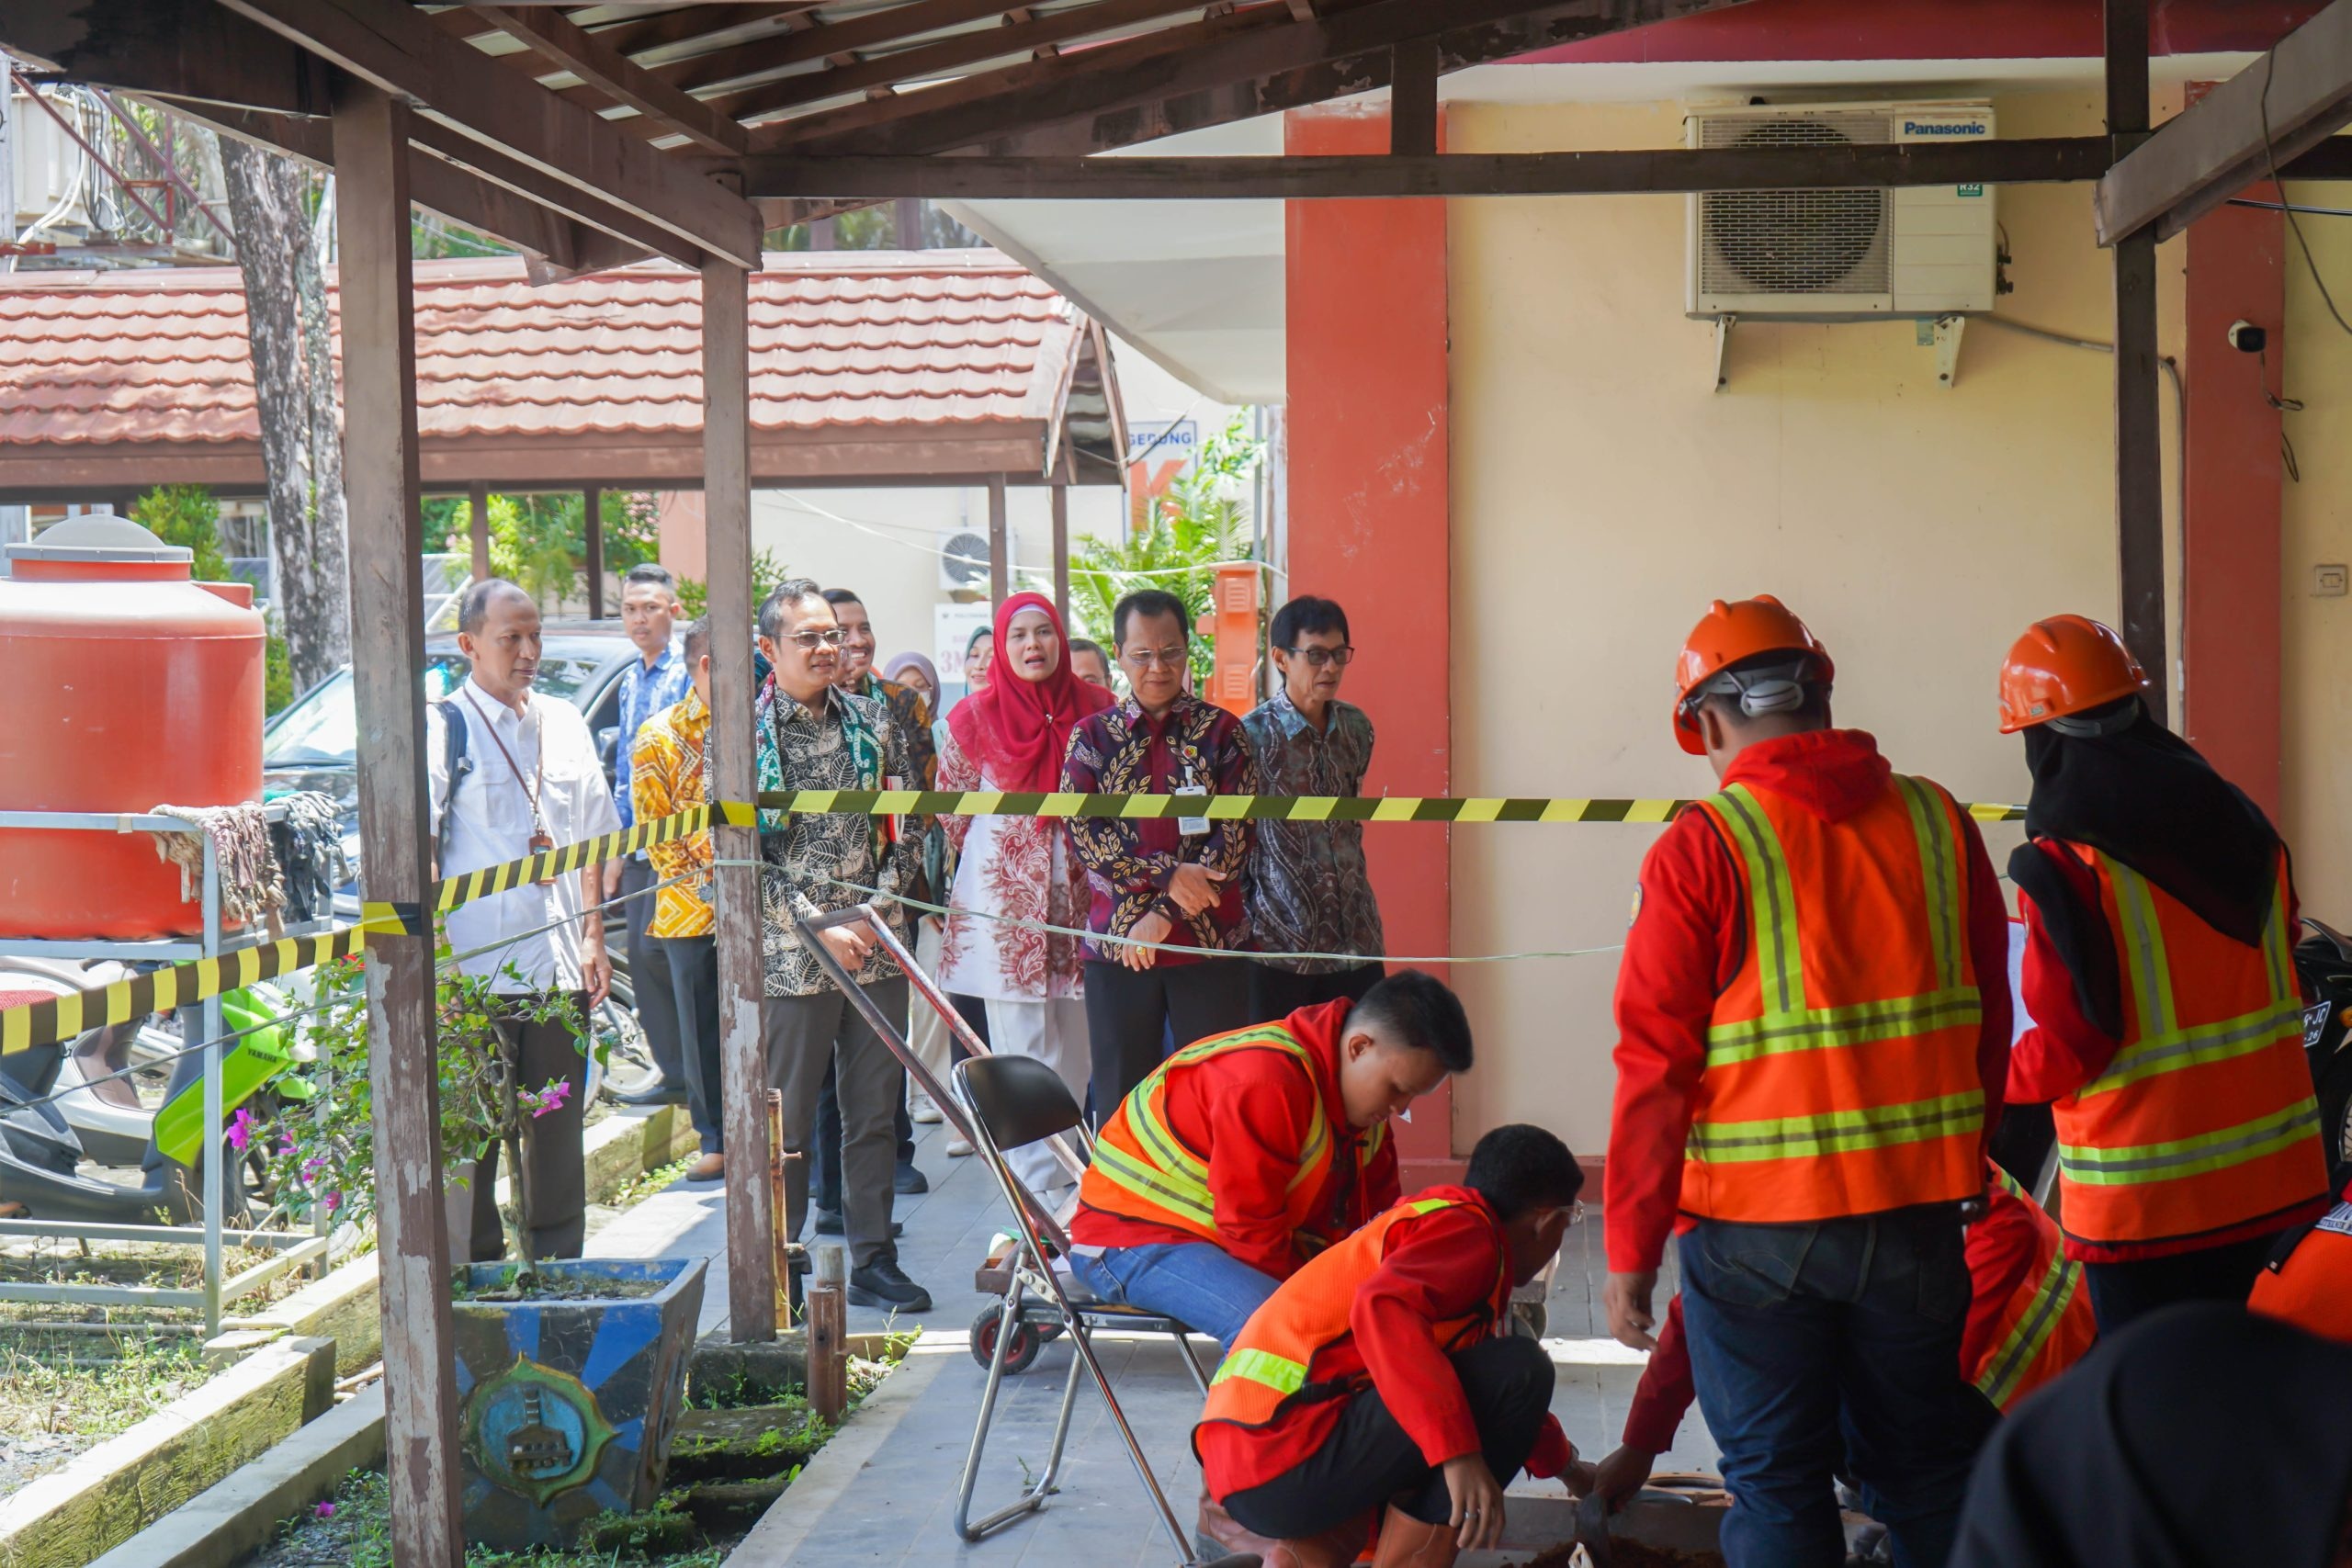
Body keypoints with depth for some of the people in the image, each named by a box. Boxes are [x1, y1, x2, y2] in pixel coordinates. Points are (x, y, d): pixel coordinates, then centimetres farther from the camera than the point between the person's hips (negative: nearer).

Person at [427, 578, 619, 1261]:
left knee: (559, 1130, 10)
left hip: (560, 971, 5)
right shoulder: (444, 729, -4)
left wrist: (593, 939, 13)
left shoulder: (564, 725, 13)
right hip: (475, 970, -5)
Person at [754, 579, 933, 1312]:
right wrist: (818, 929, -13)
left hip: (877, 951, 4)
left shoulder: (874, 723, 8)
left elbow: (908, 825, 9)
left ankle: (874, 1259, 20)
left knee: (875, 1113, 10)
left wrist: (879, 908, -5)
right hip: (790, 962, -4)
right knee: (785, 1124, 4)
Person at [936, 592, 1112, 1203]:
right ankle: (1040, 1184, 0)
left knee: (1076, 1045, 7)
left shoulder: (1095, 710, 3)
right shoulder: (977, 716, -2)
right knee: (1022, 1046, -3)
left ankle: (1069, 1172, 19)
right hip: (1003, 900, -2)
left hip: (1078, 897, 2)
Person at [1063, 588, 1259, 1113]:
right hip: (1116, 944, 1)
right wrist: (1167, 875, -15)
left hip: (1211, 943, -1)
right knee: (1120, 1100, 5)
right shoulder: (1093, 735, 8)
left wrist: (1166, 912, -11)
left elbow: (1236, 832, -3)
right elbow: (1079, 829, -3)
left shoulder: (1221, 731, 5)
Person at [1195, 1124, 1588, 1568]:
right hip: (1287, 1462, -10)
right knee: (1516, 1373, -14)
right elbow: (1382, 1307, -27)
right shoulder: (1465, 1227, -5)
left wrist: (1560, 1461, 50)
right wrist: (1459, 1452, -31)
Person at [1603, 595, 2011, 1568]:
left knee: (1775, 1487, 9)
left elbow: (1656, 1065, -11)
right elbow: (1987, 1024, 10)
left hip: (1757, 1225, -4)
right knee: (1924, 1470, 18)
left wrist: (1630, 1249, -4)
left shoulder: (1701, 849, -10)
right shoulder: (1937, 823, 3)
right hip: (1917, 1210, 4)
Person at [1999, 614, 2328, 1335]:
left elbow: (2069, 1046, -17)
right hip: (2265, 1173, 7)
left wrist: (1998, 1079, 2)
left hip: (2145, 1193, -7)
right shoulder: (2241, 822, 5)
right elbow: (2285, 980, 13)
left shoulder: (2066, 865, -18)